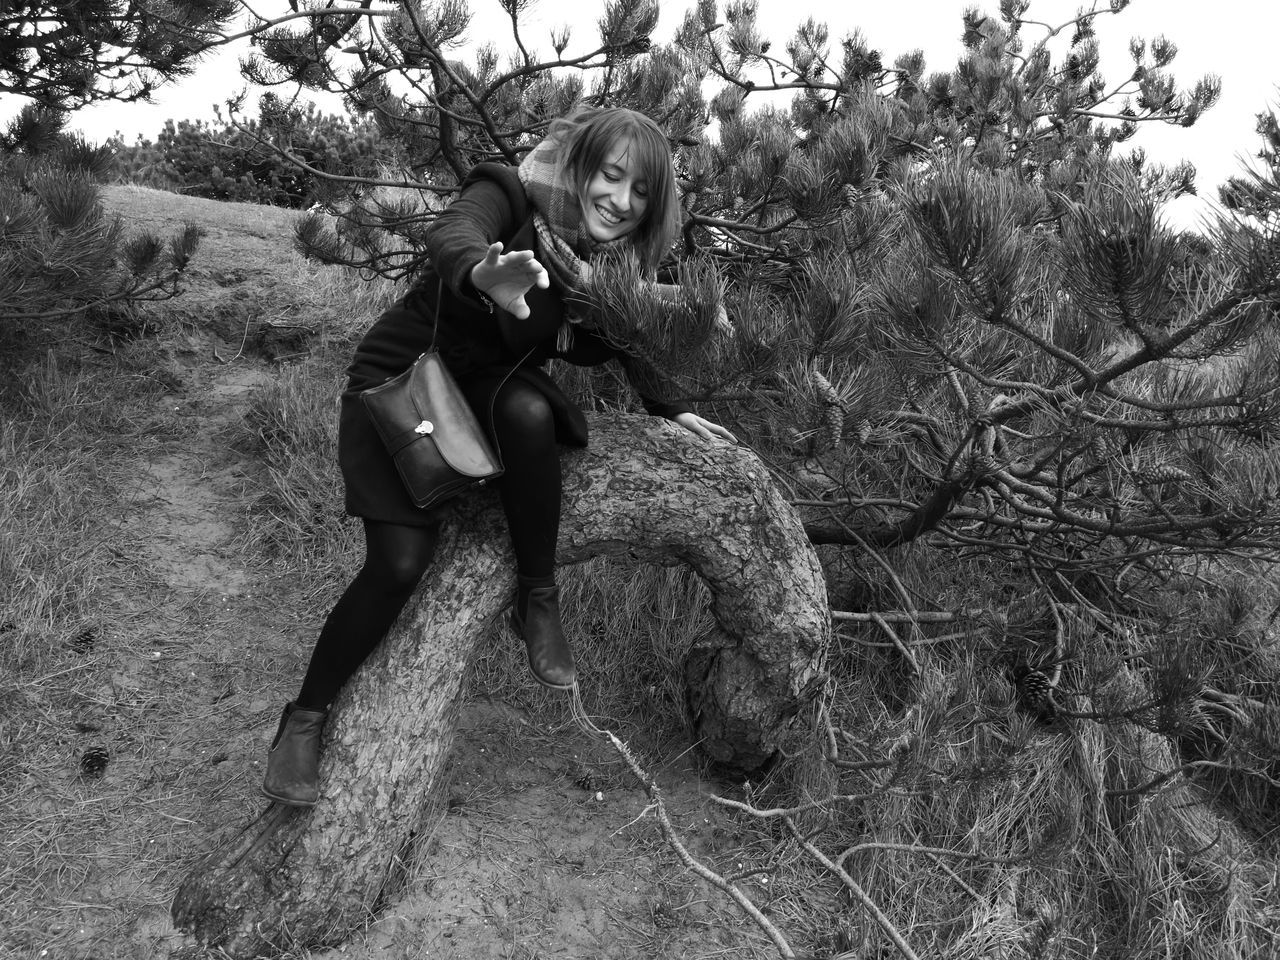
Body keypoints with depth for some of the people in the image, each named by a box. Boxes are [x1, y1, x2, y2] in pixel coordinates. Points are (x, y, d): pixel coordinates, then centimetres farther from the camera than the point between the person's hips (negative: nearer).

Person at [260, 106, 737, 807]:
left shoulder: (610, 263, -4)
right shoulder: (509, 197, -19)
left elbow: (619, 350, 15)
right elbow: (451, 236, -42)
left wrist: (672, 412, 9)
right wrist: (483, 276, -65)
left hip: (486, 391, 3)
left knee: (529, 409, -34)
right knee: (400, 562, -19)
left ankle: (538, 601, -17)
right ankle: (305, 716, 4)